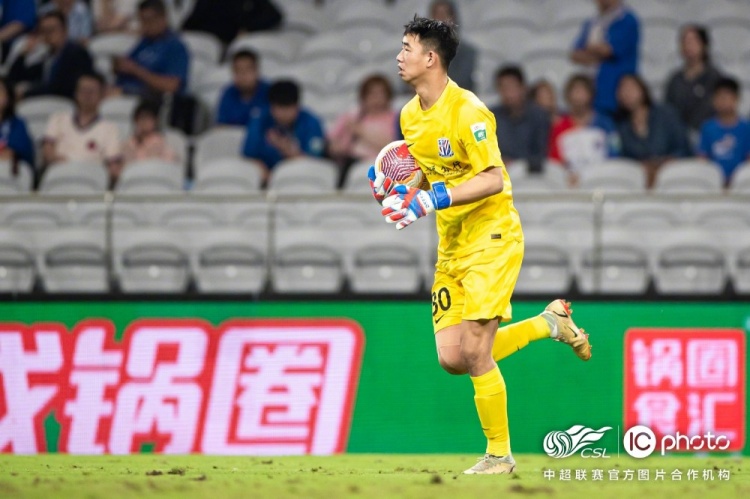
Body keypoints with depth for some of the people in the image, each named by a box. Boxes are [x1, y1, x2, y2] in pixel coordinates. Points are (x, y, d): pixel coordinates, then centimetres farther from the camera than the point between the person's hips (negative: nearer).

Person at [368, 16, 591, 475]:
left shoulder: (467, 111, -18)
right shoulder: (411, 115, 7)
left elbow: (493, 179, -23)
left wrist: (435, 199, -30)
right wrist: (394, 186, 0)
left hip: (491, 239, -8)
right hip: (451, 246, 8)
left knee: (475, 354, -12)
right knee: (451, 359, 2)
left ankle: (500, 455, 4)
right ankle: (549, 323, 23)